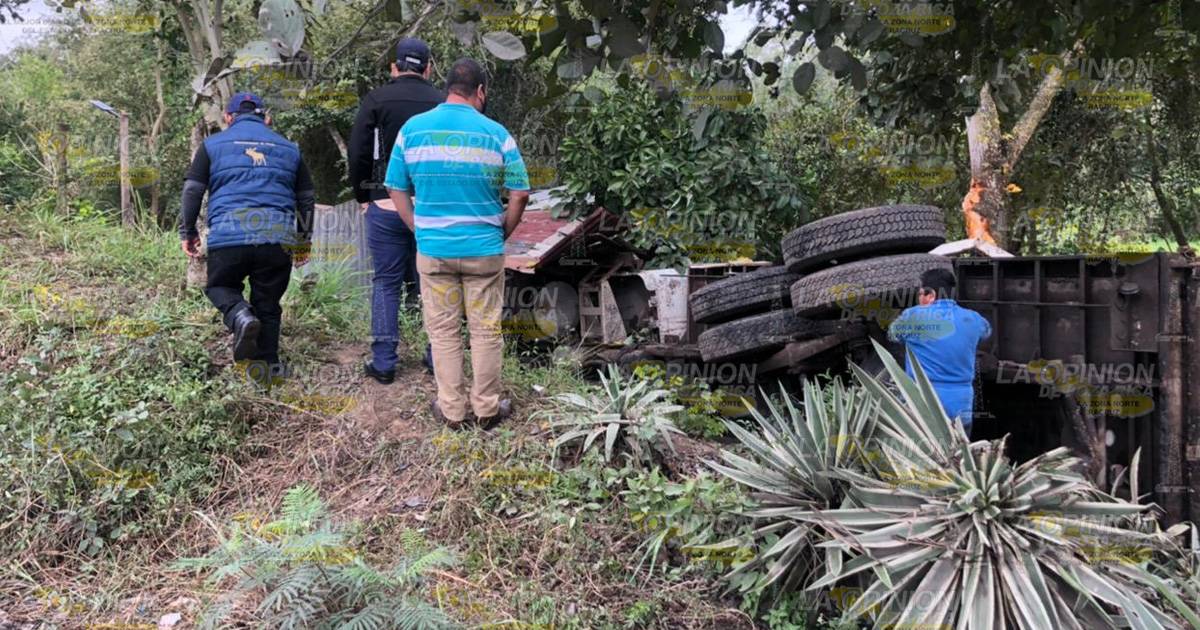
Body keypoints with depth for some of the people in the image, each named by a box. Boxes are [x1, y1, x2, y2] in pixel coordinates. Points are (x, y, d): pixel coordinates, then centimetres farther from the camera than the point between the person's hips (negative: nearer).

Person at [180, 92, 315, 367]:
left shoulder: (213, 144, 13)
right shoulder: (289, 148, 19)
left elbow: (192, 191, 8)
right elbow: (306, 199, 21)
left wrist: (188, 232, 17)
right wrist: (304, 241, 29)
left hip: (228, 237, -2)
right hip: (278, 239, 2)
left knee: (219, 286, 21)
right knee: (268, 308, 12)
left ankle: (240, 316, -11)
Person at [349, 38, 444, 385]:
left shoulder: (376, 100, -1)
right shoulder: (443, 103, 3)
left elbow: (358, 154, -3)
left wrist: (363, 197, 10)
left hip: (386, 206, -1)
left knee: (386, 283, 6)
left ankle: (383, 362, 7)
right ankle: (438, 358, 14)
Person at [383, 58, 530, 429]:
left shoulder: (412, 129, 0)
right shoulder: (496, 134, -5)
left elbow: (397, 191, 3)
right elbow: (520, 195, -4)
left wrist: (421, 231, 11)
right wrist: (501, 234, 9)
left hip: (432, 251, 2)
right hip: (484, 250, -1)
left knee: (443, 331, 12)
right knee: (486, 331, 10)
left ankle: (451, 410, 20)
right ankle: (487, 409, 20)